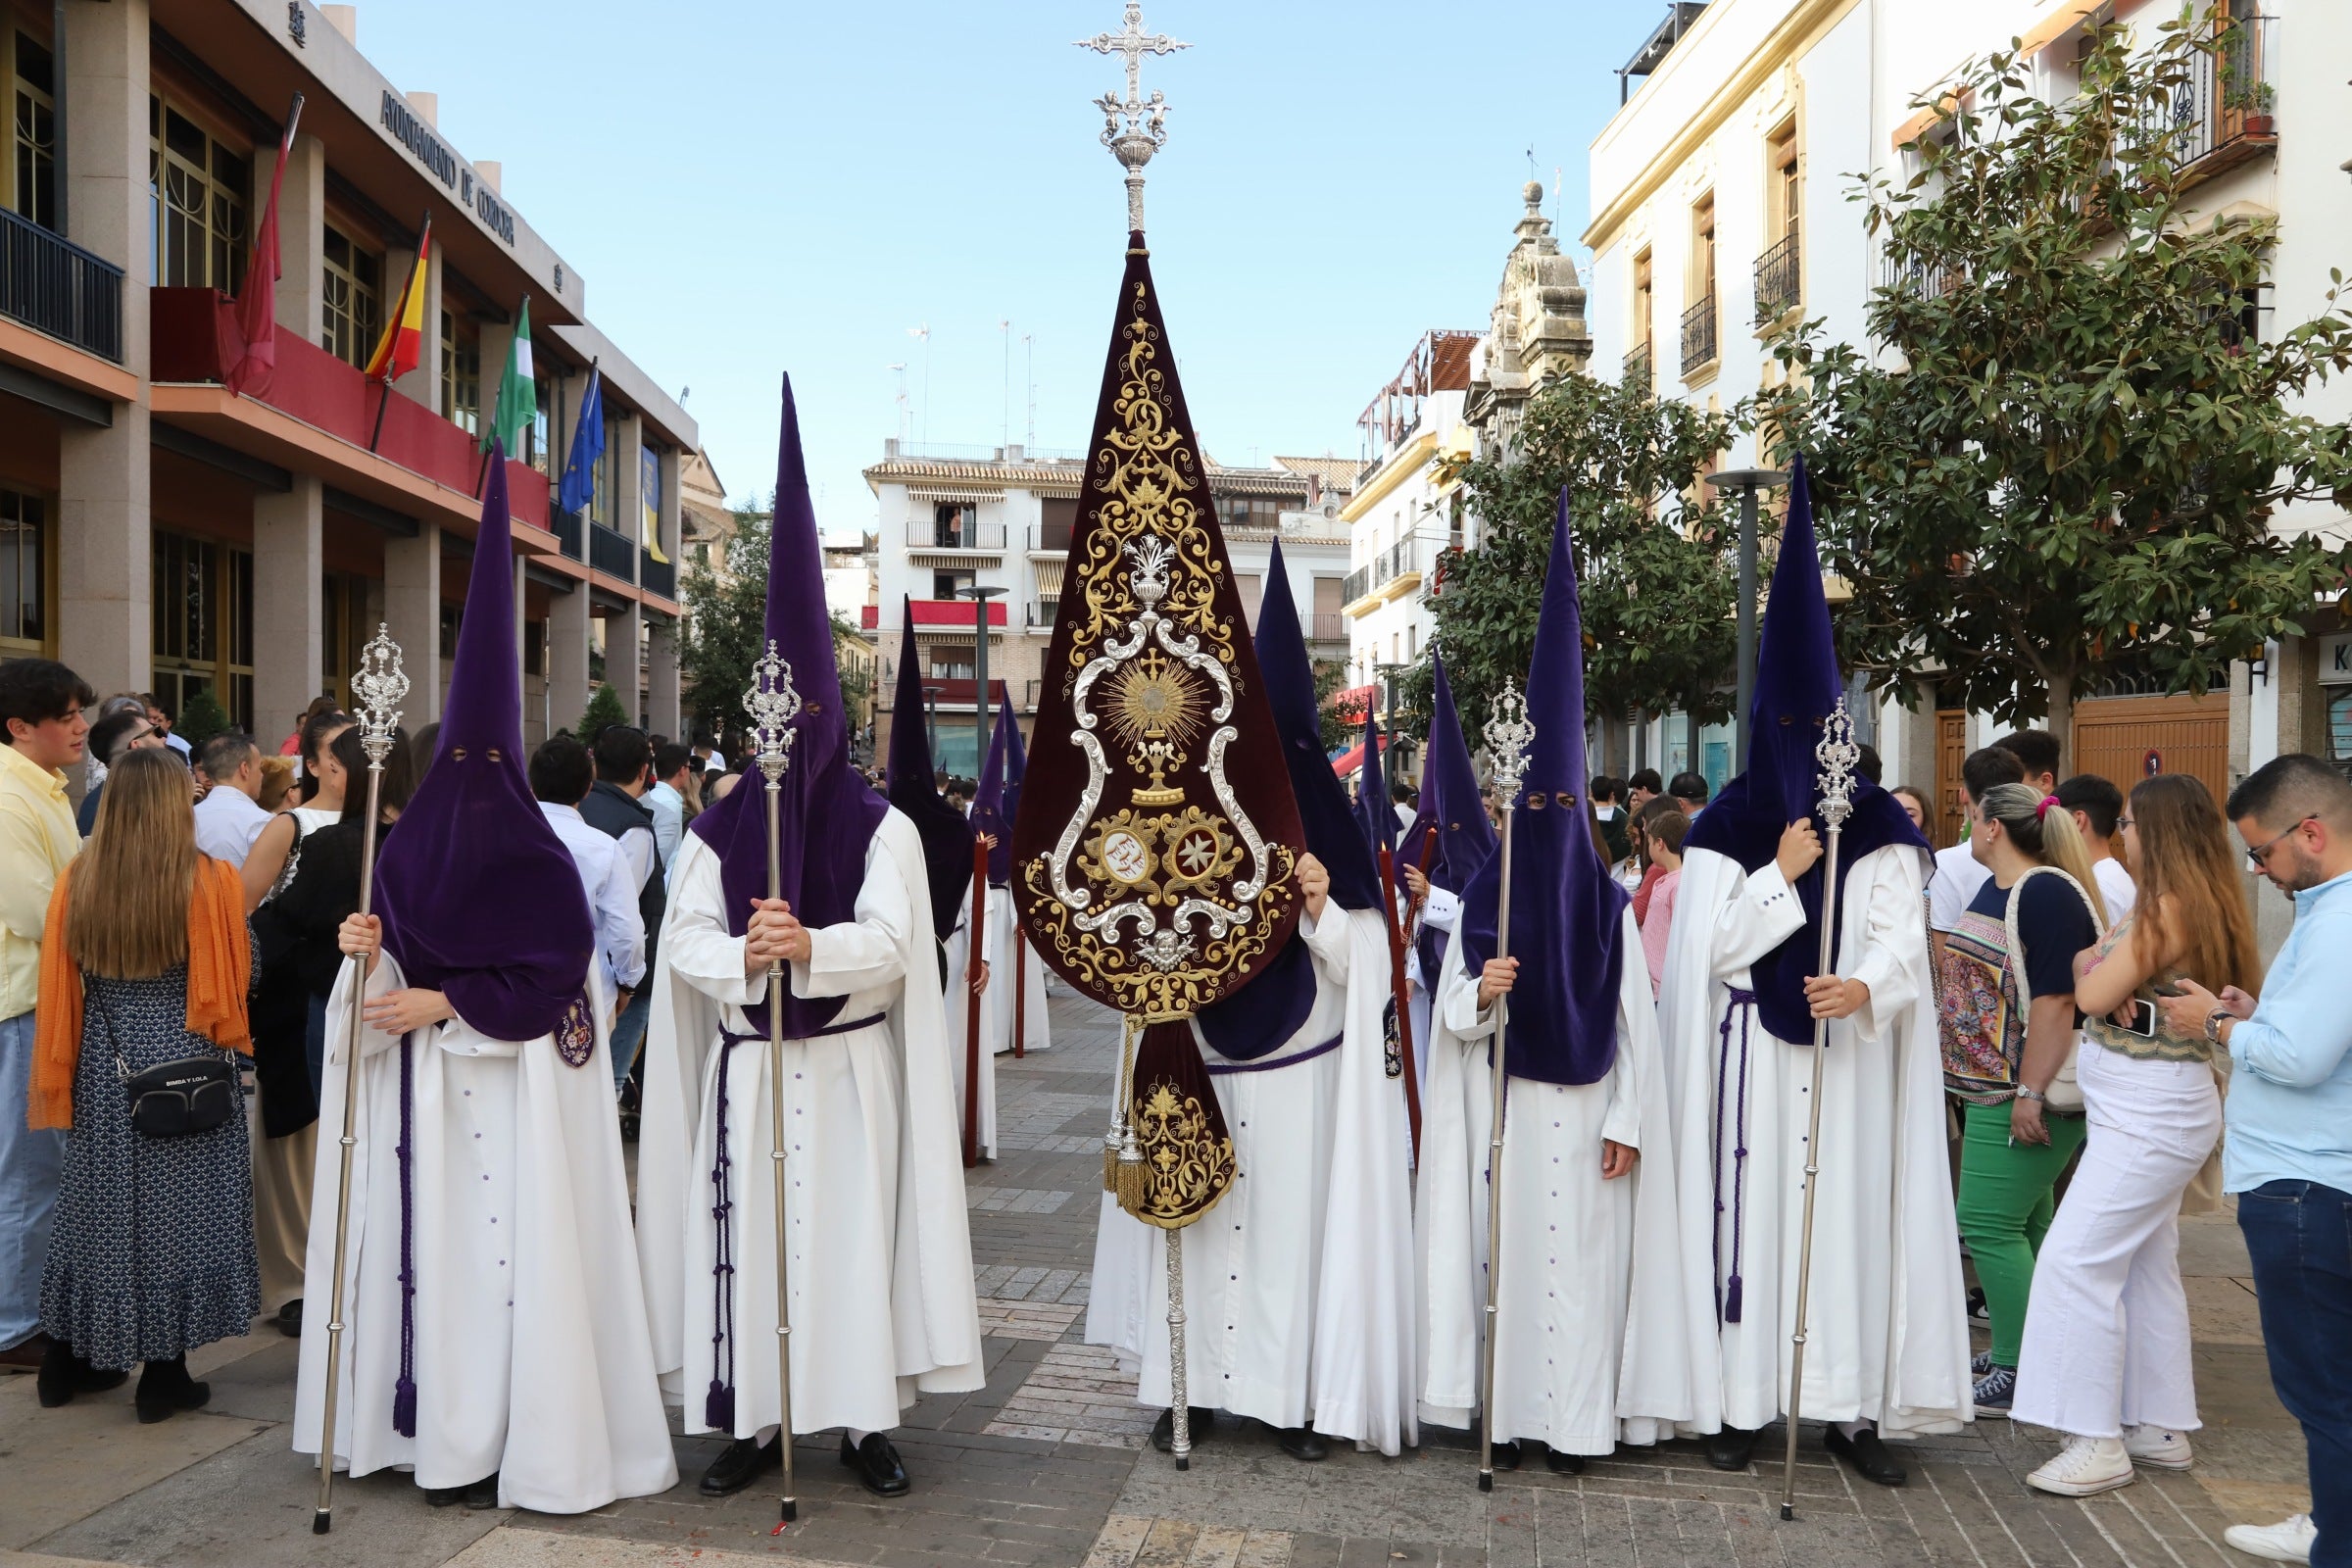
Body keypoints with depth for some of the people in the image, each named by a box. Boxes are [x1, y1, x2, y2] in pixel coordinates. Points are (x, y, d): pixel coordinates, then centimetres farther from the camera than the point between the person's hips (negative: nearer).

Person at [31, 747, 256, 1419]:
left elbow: (63, 985, 4)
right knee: (176, 1209, 6)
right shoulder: (210, 880, -14)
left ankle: (70, 1359, 30)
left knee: (100, 1203, 17)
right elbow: (241, 972, -6)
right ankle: (164, 1375, 13)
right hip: (186, 1066, -3)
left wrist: (83, 1044, 16)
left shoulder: (75, 881, -4)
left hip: (103, 1064, 4)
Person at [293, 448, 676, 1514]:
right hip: (420, 1085, 5)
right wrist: (369, 955, -13)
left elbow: (557, 978, -11)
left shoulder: (540, 857, -6)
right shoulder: (403, 851, 7)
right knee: (425, 1236, 7)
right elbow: (392, 970, 9)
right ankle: (434, 1426, 18)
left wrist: (446, 1003, -15)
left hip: (515, 1092, -5)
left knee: (513, 1242, -3)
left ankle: (511, 1437, 6)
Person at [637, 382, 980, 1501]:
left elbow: (889, 941, -13)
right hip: (746, 1071, 2)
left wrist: (807, 947, -31)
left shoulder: (882, 828, -1)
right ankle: (753, 1420, 16)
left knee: (853, 1232, 1)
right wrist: (748, 954, -26)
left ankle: (865, 1419, 13)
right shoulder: (714, 833, 5)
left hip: (848, 1070, -2)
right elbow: (685, 945, -4)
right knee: (745, 1238, 3)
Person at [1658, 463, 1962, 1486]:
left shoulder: (1880, 829, 5)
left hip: (1851, 1057, 1)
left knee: (1851, 1212, 2)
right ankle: (1736, 1401, 9)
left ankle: (1852, 1405, 11)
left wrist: (1865, 988, -26)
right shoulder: (1722, 831, 3)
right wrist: (1781, 877, -13)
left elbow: (1903, 939, -5)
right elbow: (1711, 950, -3)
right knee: (1746, 1213, 0)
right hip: (1747, 1060, -1)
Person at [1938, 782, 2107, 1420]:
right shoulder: (1995, 889, 13)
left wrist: (2030, 1095, -25)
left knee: (1988, 1225, -8)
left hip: (2023, 1093, -10)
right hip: (1990, 1087, 10)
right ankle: (2015, 1351, 24)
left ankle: (2019, 1376, 0)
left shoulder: (2047, 894, -17)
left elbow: (2056, 1002, -23)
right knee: (2025, 1224, 15)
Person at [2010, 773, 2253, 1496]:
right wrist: (2106, 963, -7)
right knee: (2147, 1266, 15)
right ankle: (2161, 1427, 24)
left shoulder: (2171, 909, -19)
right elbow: (2093, 973, 13)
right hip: (2149, 1104, 10)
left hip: (2150, 1108, -10)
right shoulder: (2200, 904, 13)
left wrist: (2095, 965, 2)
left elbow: (2092, 995, -16)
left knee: (2078, 1257, -9)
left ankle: (2099, 1443, -4)